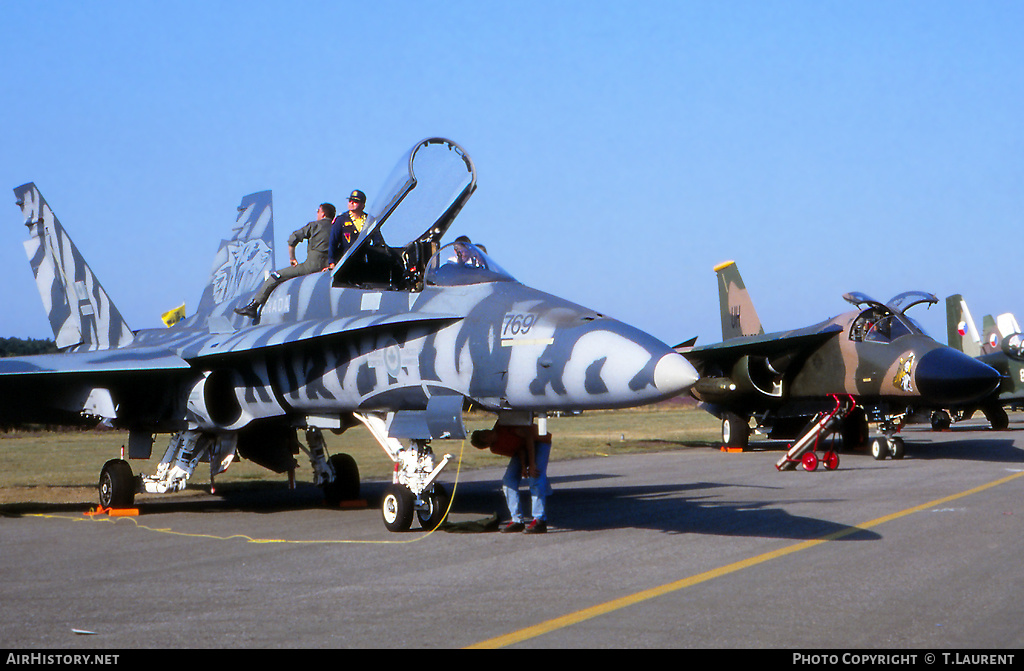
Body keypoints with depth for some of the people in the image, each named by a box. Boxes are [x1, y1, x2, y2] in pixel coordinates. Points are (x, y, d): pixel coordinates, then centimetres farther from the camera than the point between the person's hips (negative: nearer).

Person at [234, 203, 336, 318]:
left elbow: (292, 239, -3)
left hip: (312, 265, -7)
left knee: (276, 276, 0)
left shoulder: (314, 225, 3)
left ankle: (253, 306, -3)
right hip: (328, 266, 7)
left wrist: (292, 259, 6)